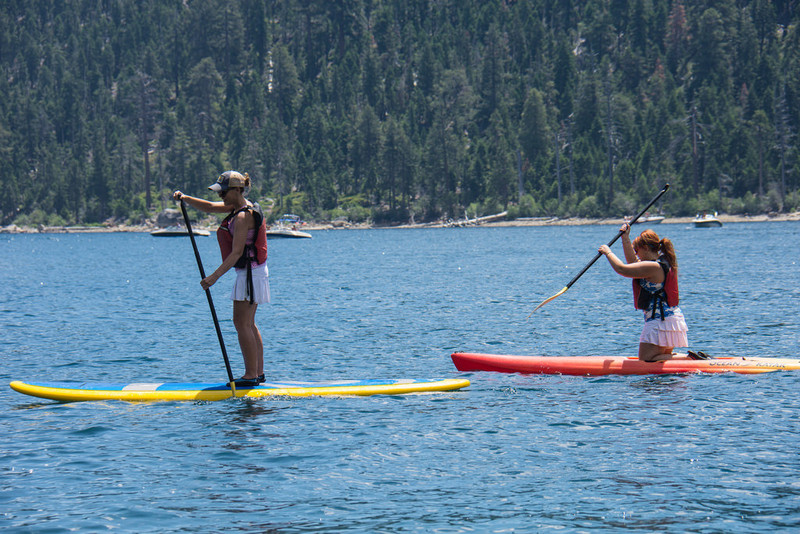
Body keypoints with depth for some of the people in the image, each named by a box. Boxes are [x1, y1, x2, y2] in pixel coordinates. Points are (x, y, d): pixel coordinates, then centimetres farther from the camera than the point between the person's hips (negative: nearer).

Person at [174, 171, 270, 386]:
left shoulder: (243, 216, -19)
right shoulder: (241, 207, 11)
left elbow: (237, 252, -24)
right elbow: (209, 207, 16)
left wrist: (215, 276, -28)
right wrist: (185, 198, 1)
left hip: (250, 273, -11)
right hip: (252, 272, 11)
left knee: (242, 323, -8)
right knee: (248, 324, 13)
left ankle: (251, 375, -7)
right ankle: (258, 373, 16)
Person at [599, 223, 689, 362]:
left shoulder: (653, 267, -18)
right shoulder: (664, 263, 12)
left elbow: (622, 269, -19)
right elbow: (633, 262, 24)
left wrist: (608, 252, -3)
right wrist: (625, 238, 25)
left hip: (660, 322, -10)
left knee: (646, 360, -7)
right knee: (662, 357, 24)